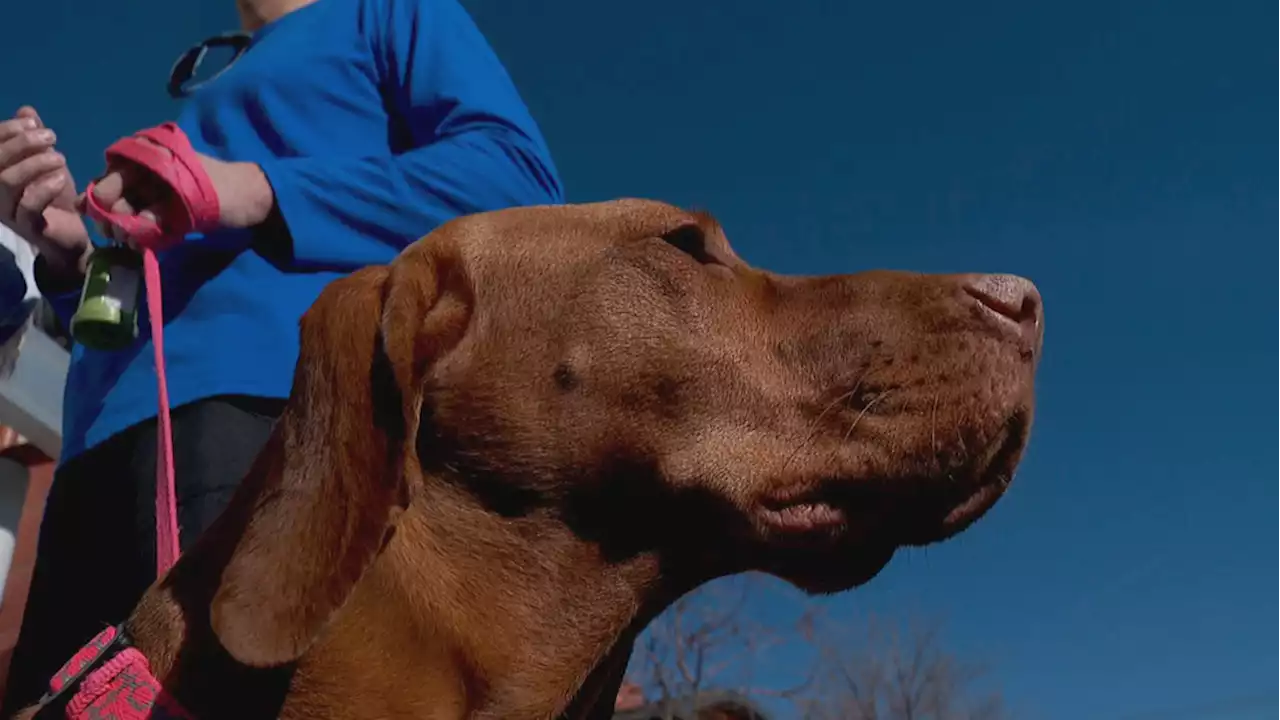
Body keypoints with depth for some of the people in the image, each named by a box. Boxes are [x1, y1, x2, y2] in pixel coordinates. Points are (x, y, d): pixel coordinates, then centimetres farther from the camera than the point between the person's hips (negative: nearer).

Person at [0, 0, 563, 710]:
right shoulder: (213, 99, 38)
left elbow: (519, 170, -5)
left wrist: (263, 193, -9)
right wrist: (75, 260, 13)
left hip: (267, 393, -7)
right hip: (109, 435, 8)